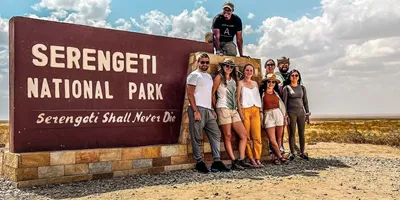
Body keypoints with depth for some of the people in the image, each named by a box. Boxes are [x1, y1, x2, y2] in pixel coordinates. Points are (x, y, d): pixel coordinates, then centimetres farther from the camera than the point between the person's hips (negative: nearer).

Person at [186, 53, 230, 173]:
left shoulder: (209, 76, 21)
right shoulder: (194, 75, -2)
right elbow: (190, 94, -10)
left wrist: (212, 109, 12)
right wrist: (195, 111, -17)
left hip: (208, 110, 8)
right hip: (198, 109, -8)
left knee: (215, 134, 3)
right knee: (197, 138, -2)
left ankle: (217, 162, 6)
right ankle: (199, 162, 6)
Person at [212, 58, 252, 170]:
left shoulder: (233, 79, 17)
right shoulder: (219, 77, -1)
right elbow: (212, 93, -4)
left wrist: (237, 107, 11)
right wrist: (215, 108, -4)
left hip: (234, 110, 7)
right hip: (223, 109, -7)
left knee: (244, 135, 1)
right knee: (228, 136, -5)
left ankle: (241, 160, 2)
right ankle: (234, 162, -4)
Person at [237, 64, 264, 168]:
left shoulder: (255, 83, 19)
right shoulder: (240, 83, 4)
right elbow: (238, 99, -2)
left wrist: (260, 111, 11)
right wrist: (241, 113, -11)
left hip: (255, 111, 4)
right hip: (245, 110, -4)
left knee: (257, 136, -5)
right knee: (247, 137, -5)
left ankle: (257, 159, -4)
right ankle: (251, 159, -1)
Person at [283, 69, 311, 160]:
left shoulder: (302, 88, 11)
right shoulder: (286, 88, 0)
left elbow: (305, 101, 14)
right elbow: (284, 102, -2)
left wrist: (307, 112, 9)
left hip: (301, 112, 3)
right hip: (291, 113, -3)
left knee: (302, 133, 5)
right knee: (292, 133, 0)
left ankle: (302, 152, 13)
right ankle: (292, 152, 8)